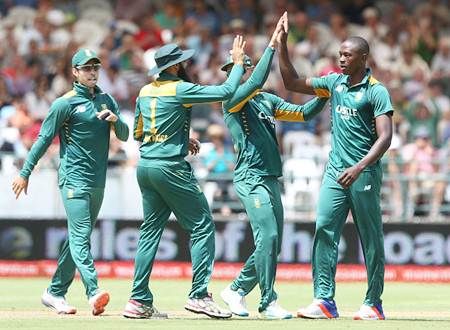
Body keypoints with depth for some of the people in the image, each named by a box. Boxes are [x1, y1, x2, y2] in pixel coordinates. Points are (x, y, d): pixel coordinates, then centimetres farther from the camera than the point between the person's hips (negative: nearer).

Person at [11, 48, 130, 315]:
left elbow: (125, 136, 12)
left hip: (98, 182, 7)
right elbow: (44, 139, -3)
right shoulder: (65, 103, -5)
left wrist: (115, 120, -11)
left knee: (80, 239, 10)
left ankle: (55, 293, 18)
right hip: (74, 180, -7)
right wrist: (25, 173, -5)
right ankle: (94, 293, -30)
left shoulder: (107, 100, 13)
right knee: (80, 236, -17)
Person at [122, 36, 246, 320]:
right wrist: (238, 62, -1)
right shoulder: (180, 89, -11)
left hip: (145, 167, 8)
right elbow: (226, 92, -14)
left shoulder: (145, 92, 11)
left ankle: (140, 301, 9)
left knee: (151, 231, 12)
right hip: (170, 167, -8)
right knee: (202, 227, -1)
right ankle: (199, 295, -8)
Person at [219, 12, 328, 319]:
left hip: (272, 179, 8)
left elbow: (303, 113, 14)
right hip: (251, 177, -8)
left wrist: (324, 96, -2)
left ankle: (237, 290, 22)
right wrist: (272, 45, -22)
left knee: (273, 244, 9)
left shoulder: (268, 100, 17)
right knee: (268, 236, -16)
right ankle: (269, 302, -12)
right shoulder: (232, 100, -5)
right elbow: (256, 82, -22)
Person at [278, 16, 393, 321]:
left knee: (371, 240, 2)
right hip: (335, 171, 6)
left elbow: (385, 137, -15)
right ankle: (325, 301, -6)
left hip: (365, 174, -6)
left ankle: (374, 304, 9)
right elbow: (293, 83, 17)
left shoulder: (376, 91, -8)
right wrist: (282, 44, 8)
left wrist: (359, 167, -27)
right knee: (324, 231, -5)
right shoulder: (335, 83, 11)